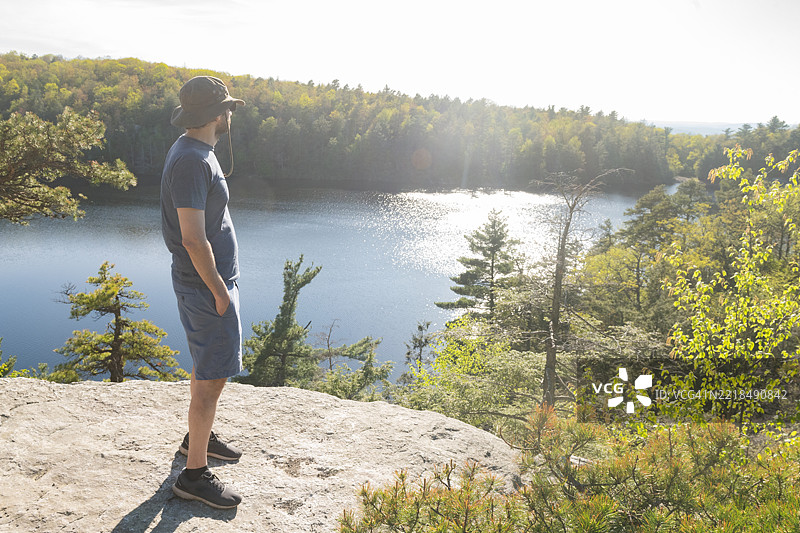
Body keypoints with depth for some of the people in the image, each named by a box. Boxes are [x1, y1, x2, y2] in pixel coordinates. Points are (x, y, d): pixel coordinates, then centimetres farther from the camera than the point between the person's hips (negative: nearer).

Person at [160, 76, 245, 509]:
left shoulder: (194, 152, 11)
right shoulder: (191, 161, -22)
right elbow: (193, 239, -25)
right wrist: (219, 291, -18)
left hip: (213, 279, 10)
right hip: (206, 284, -10)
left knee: (207, 367, 22)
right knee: (212, 376, -4)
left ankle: (197, 437, 39)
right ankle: (194, 474, 6)